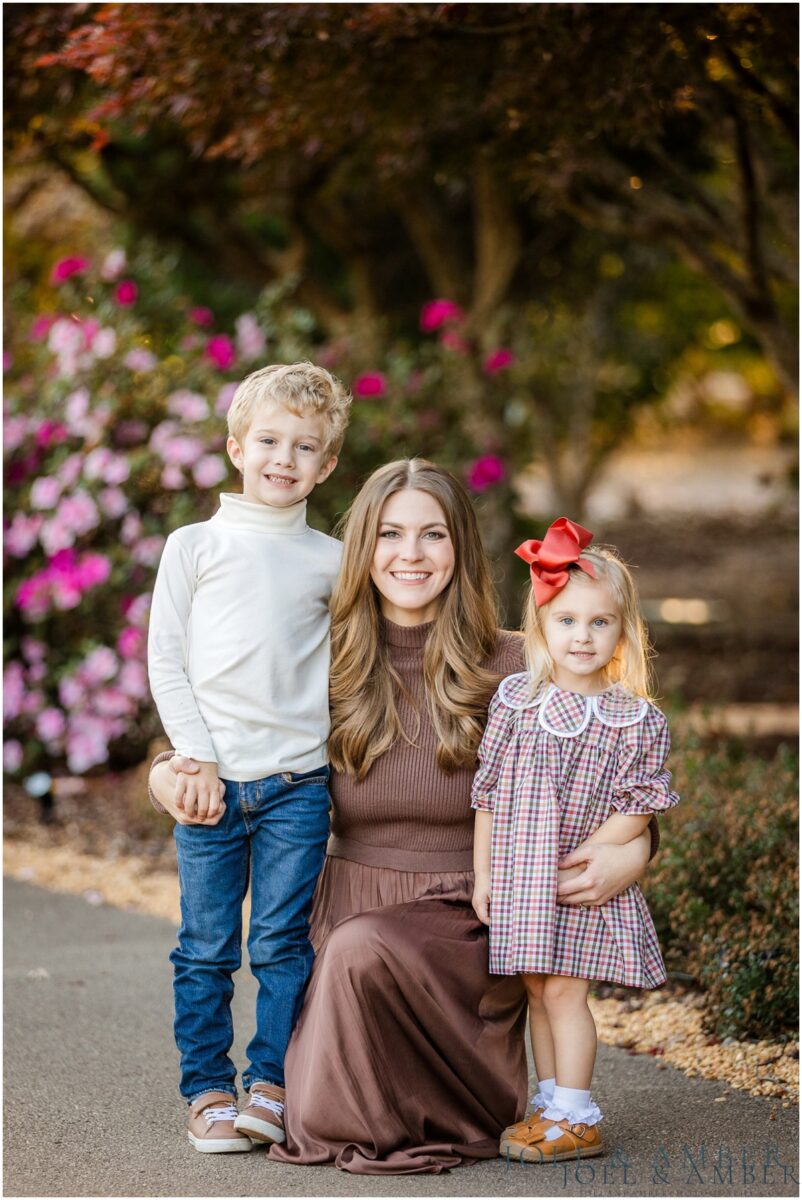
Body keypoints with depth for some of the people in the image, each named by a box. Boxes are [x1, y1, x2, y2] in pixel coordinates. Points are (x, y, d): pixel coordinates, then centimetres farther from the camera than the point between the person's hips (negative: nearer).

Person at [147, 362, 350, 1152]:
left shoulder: (329, 560, 9)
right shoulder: (195, 546, 5)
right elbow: (165, 660, 3)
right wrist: (197, 761, -5)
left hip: (297, 780, 1)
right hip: (211, 776, -1)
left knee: (282, 942, 0)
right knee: (206, 948, 3)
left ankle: (272, 1084, 8)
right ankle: (207, 1090, 12)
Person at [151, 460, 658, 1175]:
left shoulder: (511, 669, -4)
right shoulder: (333, 668, 3)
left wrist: (630, 854, -19)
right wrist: (168, 773, -10)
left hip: (467, 926, -2)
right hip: (347, 909, 2)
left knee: (364, 949, -35)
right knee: (320, 1118, -19)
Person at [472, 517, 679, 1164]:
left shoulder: (638, 721, -6)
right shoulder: (515, 701, 2)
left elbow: (638, 808, -7)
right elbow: (489, 792, 6)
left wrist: (579, 862, -15)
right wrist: (483, 873, 4)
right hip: (519, 878, 4)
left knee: (564, 990, -6)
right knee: (537, 991, 10)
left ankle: (574, 1117, 1)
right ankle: (552, 1104, 20)